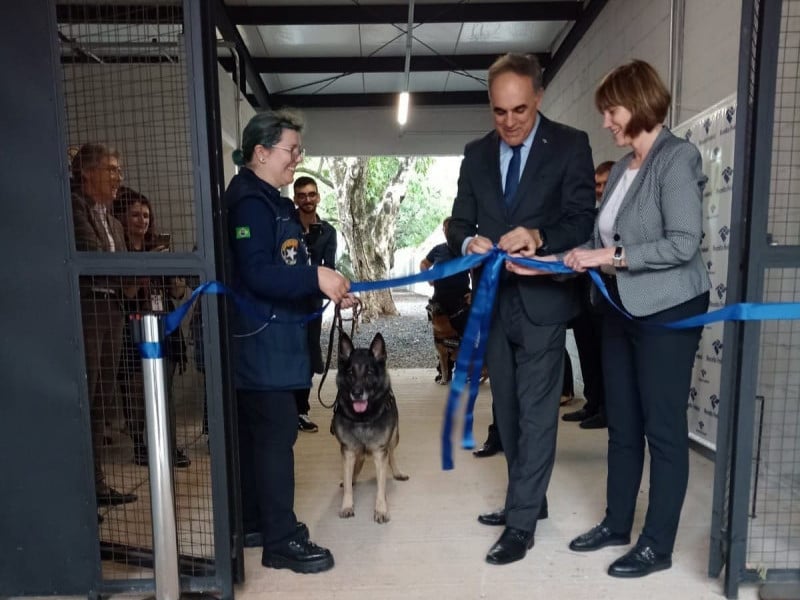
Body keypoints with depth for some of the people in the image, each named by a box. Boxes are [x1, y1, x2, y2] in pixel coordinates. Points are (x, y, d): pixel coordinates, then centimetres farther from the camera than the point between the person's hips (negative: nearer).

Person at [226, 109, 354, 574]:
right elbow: (257, 274, -25)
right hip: (262, 340, -10)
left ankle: (253, 518, 29)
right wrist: (317, 279, -28)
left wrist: (328, 289, 8)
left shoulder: (271, 201, 18)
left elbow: (284, 271, 18)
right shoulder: (250, 201, -14)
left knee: (256, 432, 16)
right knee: (276, 434, -5)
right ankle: (282, 539, 6)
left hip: (271, 339, 10)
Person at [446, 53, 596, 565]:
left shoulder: (570, 145, -4)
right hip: (494, 300, 5)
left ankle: (521, 523, 13)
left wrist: (539, 236, -29)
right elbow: (459, 221, 6)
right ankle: (529, 499, 35)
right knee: (508, 410, 16)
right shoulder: (477, 154, 8)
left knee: (536, 413, -1)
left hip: (542, 299, -5)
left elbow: (584, 220, -10)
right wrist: (469, 242, -17)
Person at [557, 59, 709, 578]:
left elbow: (683, 244, -20)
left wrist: (612, 256, -18)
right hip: (622, 309, 8)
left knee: (663, 427, 4)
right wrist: (562, 260, -5)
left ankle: (658, 545, 19)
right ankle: (617, 523, 31)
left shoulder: (677, 157, -11)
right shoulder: (622, 168, 11)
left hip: (667, 312, -8)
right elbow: (604, 240, 8)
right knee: (622, 424, 15)